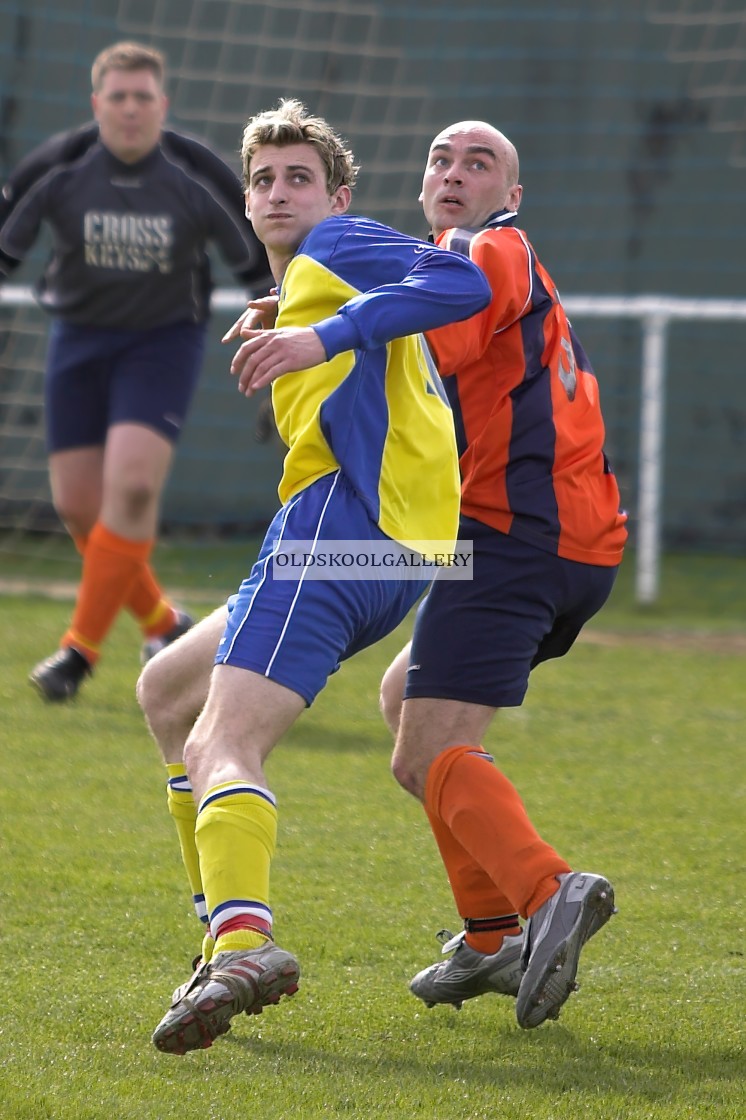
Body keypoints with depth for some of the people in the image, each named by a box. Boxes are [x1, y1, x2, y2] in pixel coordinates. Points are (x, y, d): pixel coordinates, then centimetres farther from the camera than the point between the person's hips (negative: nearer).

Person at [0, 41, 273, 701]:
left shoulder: (197, 177, -14)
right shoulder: (58, 169, -13)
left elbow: (259, 259, -1)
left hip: (165, 340, -2)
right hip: (80, 338, 2)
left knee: (132, 485, -21)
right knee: (78, 504, 0)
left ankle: (83, 646, -12)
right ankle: (163, 623, 24)